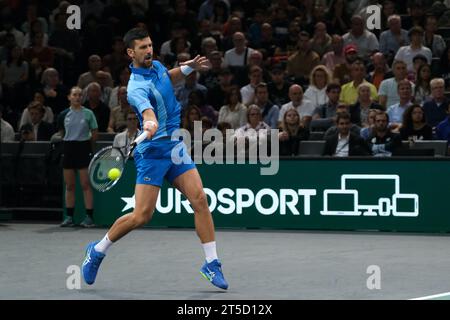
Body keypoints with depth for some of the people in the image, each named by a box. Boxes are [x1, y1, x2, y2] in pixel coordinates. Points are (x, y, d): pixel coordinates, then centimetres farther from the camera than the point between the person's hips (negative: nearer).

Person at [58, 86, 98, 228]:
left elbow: (94, 134, 5)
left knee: (85, 185, -5)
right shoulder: (64, 115, 6)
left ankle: (89, 217, -4)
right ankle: (69, 217, 11)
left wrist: (85, 144, 4)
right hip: (68, 149, 3)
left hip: (84, 148, -3)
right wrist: (71, 141, 12)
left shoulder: (88, 113, 0)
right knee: (69, 186, 6)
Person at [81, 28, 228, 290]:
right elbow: (147, 111, -42)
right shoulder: (137, 87, -21)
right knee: (142, 215, -9)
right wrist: (150, 124, -63)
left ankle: (212, 263, -5)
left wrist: (188, 67, 15)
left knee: (200, 199, -9)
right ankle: (98, 250, 14)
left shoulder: (157, 66, 6)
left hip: (176, 147, 7)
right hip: (152, 152, -7)